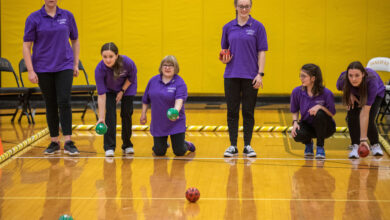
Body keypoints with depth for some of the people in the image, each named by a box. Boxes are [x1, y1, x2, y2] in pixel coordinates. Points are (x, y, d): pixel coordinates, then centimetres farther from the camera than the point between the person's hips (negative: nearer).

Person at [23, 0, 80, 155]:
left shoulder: (67, 16, 4)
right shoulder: (34, 18, -3)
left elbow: (75, 40, 15)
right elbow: (26, 46, -2)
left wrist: (76, 64, 9)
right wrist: (30, 70, -9)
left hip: (65, 66, 0)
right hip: (43, 69, 0)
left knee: (64, 102, -12)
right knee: (51, 105, 6)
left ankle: (68, 142, -13)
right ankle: (54, 142, 17)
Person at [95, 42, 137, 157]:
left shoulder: (127, 62, -37)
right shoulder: (99, 69, -36)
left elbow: (132, 77, -12)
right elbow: (101, 95, -34)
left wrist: (122, 91, -15)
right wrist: (101, 118, -36)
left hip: (127, 86, 0)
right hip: (109, 88, 0)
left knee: (126, 114, -1)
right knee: (110, 113, -14)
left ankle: (127, 145, 16)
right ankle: (109, 147, -10)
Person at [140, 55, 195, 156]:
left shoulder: (179, 82, -11)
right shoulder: (153, 80, 2)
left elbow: (179, 100, -26)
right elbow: (146, 99, 13)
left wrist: (175, 111, -43)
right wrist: (143, 114, 13)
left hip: (176, 124, -3)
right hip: (158, 124, 3)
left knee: (179, 152, -1)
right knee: (159, 152, 3)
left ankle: (186, 144, 35)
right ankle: (163, 144, 40)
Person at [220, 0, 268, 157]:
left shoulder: (257, 26, 0)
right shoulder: (228, 27, 8)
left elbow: (261, 52, -2)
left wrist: (260, 73, -9)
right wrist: (224, 59, -6)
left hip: (250, 76, -2)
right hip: (231, 75, 2)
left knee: (248, 112, 3)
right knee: (232, 111, 3)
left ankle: (247, 146, 11)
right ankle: (233, 146, 9)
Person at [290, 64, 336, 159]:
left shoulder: (326, 93, -19)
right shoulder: (297, 91, -10)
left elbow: (332, 113, -11)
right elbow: (295, 111, 6)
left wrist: (320, 106, -29)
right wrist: (295, 122, -14)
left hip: (325, 127, -2)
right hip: (307, 125, 2)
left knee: (320, 114, -37)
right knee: (297, 135, -33)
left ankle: (320, 147, -14)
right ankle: (308, 143, 10)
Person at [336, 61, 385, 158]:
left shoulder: (371, 82, -45)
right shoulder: (342, 80, -36)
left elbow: (365, 113, -46)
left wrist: (363, 139, -46)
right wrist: (349, 94, -25)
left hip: (376, 93, -3)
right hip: (356, 94, 3)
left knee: (369, 120, -18)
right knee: (352, 116, -22)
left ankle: (375, 145, 11)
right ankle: (355, 146, -6)